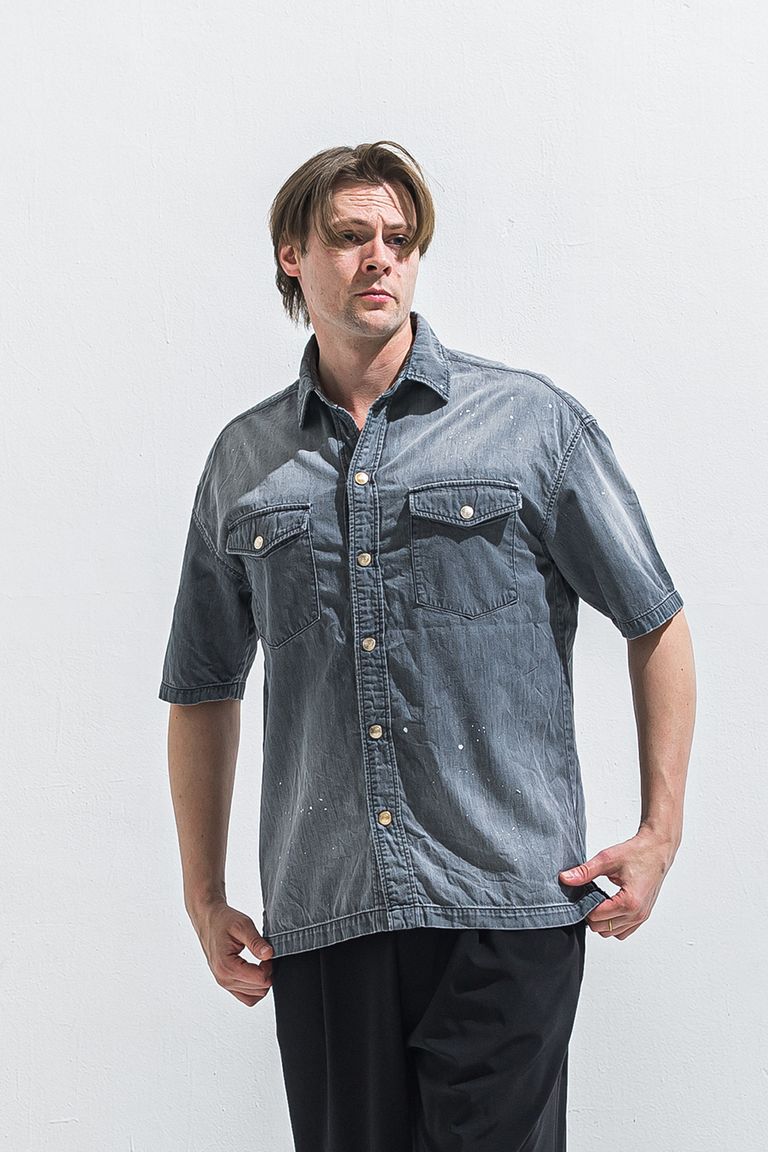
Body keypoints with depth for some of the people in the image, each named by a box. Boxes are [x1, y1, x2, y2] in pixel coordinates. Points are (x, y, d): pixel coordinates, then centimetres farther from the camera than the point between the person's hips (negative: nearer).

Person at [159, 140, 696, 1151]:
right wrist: (205, 899, 15)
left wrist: (661, 831, 1)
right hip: (319, 920, 3)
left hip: (506, 912, -2)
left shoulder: (531, 422, 2)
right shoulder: (245, 460, 11)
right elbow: (203, 688, 18)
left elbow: (656, 625, 7)